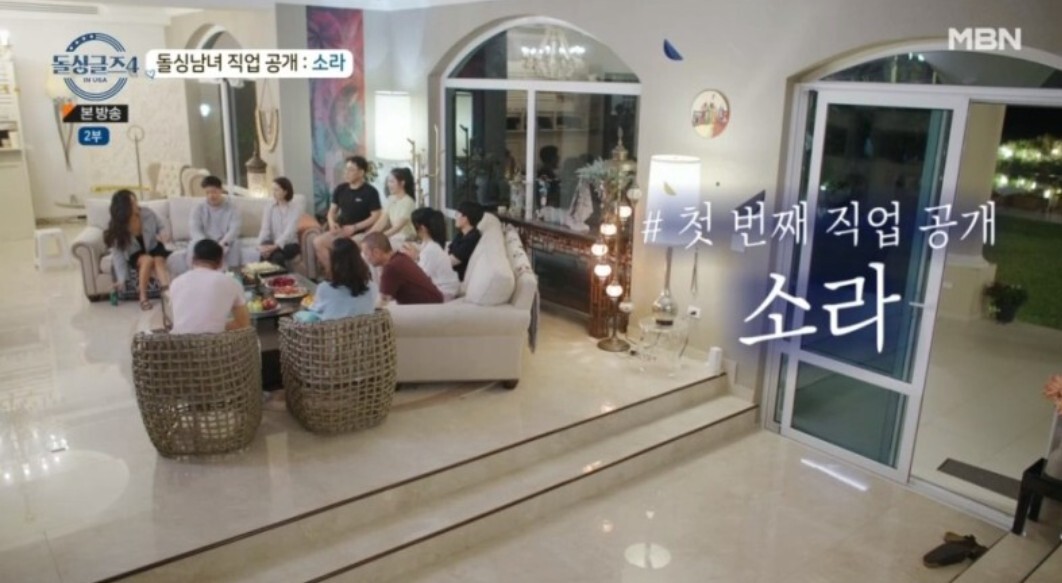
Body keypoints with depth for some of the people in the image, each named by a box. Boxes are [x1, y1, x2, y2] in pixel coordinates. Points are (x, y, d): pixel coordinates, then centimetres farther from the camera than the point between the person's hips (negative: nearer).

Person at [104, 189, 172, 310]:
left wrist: (162, 234, -22)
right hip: (135, 254, -2)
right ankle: (143, 297, -24)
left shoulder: (147, 214, -15)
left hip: (153, 247, 2)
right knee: (148, 259, -35)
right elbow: (118, 254, -19)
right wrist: (121, 279, -23)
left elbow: (161, 226, 3)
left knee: (159, 260, -33)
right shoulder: (116, 228, -20)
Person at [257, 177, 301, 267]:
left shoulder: (295, 210, -4)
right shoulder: (269, 207, 6)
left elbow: (289, 232, -18)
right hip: (273, 243, 2)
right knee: (265, 252, -33)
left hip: (290, 244, -2)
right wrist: (261, 245, -26)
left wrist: (275, 246, -34)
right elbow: (265, 228, -6)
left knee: (278, 256, -35)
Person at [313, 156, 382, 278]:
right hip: (340, 231, 6)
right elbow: (332, 211, 18)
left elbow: (376, 217, -11)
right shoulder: (341, 189, 10)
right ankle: (329, 273, -5)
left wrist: (354, 228, -18)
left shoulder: (370, 191, -7)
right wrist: (332, 223, -5)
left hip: (360, 234, -6)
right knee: (317, 242, -16)